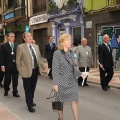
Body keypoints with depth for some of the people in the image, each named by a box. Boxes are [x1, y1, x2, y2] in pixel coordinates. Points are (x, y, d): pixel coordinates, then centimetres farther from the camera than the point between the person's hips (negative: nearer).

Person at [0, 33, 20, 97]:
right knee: (7, 79, 9)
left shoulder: (17, 45, 6)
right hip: (8, 65, -2)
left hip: (16, 65, 2)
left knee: (15, 80, 5)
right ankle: (6, 91, 29)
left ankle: (15, 92, 15)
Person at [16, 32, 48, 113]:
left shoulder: (36, 46, 9)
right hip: (27, 71, -5)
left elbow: (39, 58, 13)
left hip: (35, 70, 5)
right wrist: (21, 71, -8)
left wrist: (44, 67, 5)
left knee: (33, 88, 19)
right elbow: (18, 61, -5)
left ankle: (31, 101, 38)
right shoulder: (20, 47, -8)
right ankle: (30, 105, 16)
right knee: (28, 89, 4)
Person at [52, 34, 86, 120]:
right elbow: (55, 70, -12)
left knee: (75, 101, 3)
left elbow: (73, 67, 12)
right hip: (62, 82, -5)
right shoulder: (57, 53, -11)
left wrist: (80, 74, -2)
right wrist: (55, 83, -14)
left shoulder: (71, 53, 6)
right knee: (60, 101, 10)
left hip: (72, 81, 5)